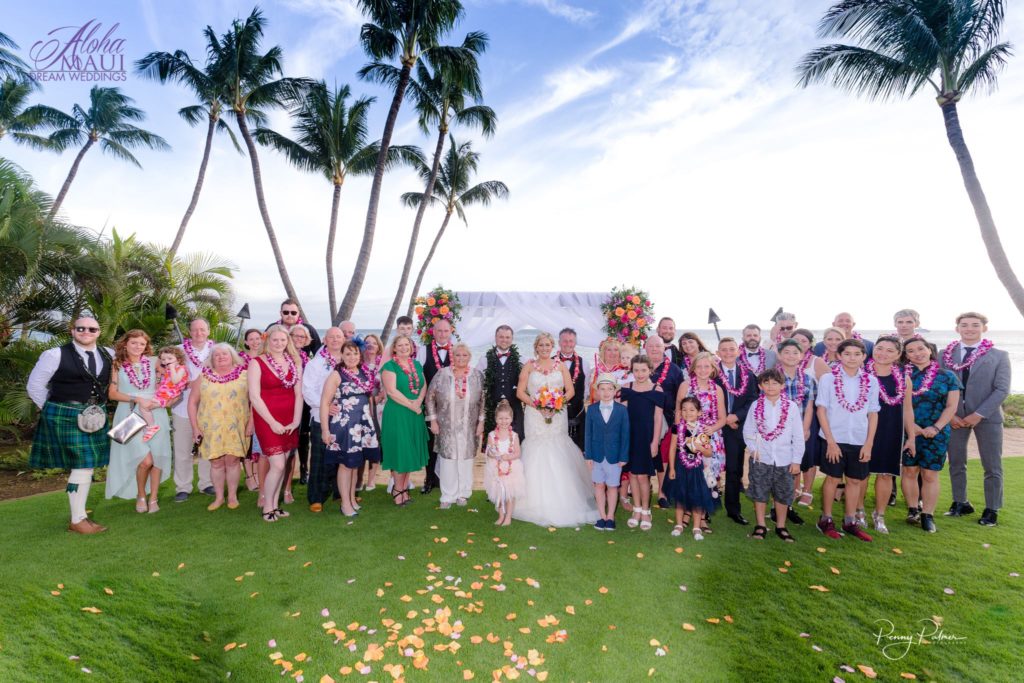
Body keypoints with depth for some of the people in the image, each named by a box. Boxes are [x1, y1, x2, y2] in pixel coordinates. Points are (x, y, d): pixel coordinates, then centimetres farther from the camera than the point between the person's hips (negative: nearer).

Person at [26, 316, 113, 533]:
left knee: (88, 466, 10)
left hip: (95, 417, 6)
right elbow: (34, 386, -1)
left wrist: (97, 406, 10)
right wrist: (54, 410, 3)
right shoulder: (56, 355, -6)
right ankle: (77, 520, 3)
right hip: (66, 416, -5)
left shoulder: (108, 355, 7)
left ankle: (80, 514, 22)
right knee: (82, 465, -8)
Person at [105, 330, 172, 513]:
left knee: (157, 458, -1)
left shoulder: (153, 362, 5)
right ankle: (140, 495, 12)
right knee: (145, 460, -13)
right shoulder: (117, 365, 2)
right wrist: (137, 399, -14)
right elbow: (112, 394, -1)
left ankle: (153, 498, 14)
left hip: (155, 414, 2)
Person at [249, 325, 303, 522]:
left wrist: (296, 421, -5)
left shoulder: (294, 362, 6)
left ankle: (275, 505, 22)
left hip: (289, 422, 4)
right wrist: (273, 422, -13)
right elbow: (254, 397, -10)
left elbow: (298, 394, 4)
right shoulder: (257, 363, -5)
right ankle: (267, 508, 10)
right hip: (267, 420, -4)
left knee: (282, 464, 8)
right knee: (278, 465, -8)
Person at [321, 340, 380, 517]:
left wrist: (370, 422, 15)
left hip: (362, 425, 5)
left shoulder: (365, 374, 8)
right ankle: (345, 503, 12)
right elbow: (324, 403, -12)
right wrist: (325, 429, -16)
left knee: (356, 463, 13)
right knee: (346, 463, 1)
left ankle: (352, 498, 26)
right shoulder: (336, 375, -8)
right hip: (343, 425, -5)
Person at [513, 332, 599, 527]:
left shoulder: (560, 365, 8)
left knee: (559, 458, 0)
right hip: (535, 416, -1)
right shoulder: (529, 366, 5)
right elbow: (520, 392, 1)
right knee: (536, 455, -2)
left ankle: (562, 502, 11)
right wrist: (537, 404, -12)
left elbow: (570, 390, 5)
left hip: (557, 415, 1)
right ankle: (538, 504, 6)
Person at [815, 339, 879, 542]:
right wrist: (830, 441, -10)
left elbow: (873, 414, 5)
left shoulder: (871, 381, 1)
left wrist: (869, 443, 0)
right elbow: (821, 410, -6)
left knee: (855, 480, 11)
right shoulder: (828, 378, -6)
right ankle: (826, 520, 19)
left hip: (860, 441, 3)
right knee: (833, 479, 5)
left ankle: (850, 522, 25)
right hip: (835, 439, -3)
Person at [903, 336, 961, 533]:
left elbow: (951, 406, 0)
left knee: (930, 474, 3)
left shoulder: (947, 376, 2)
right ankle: (913, 509, 20)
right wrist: (911, 427, -12)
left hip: (936, 433, 0)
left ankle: (927, 515, 12)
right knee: (909, 471, 6)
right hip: (907, 432, 0)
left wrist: (936, 428, -12)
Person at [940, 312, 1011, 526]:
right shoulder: (945, 355, 4)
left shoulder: (999, 356, 0)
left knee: (992, 466, 6)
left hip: (987, 417, -1)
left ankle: (992, 509, 18)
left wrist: (978, 414, -15)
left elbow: (1002, 389, -7)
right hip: (954, 416, 2)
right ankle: (961, 503, 23)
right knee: (956, 463, 10)